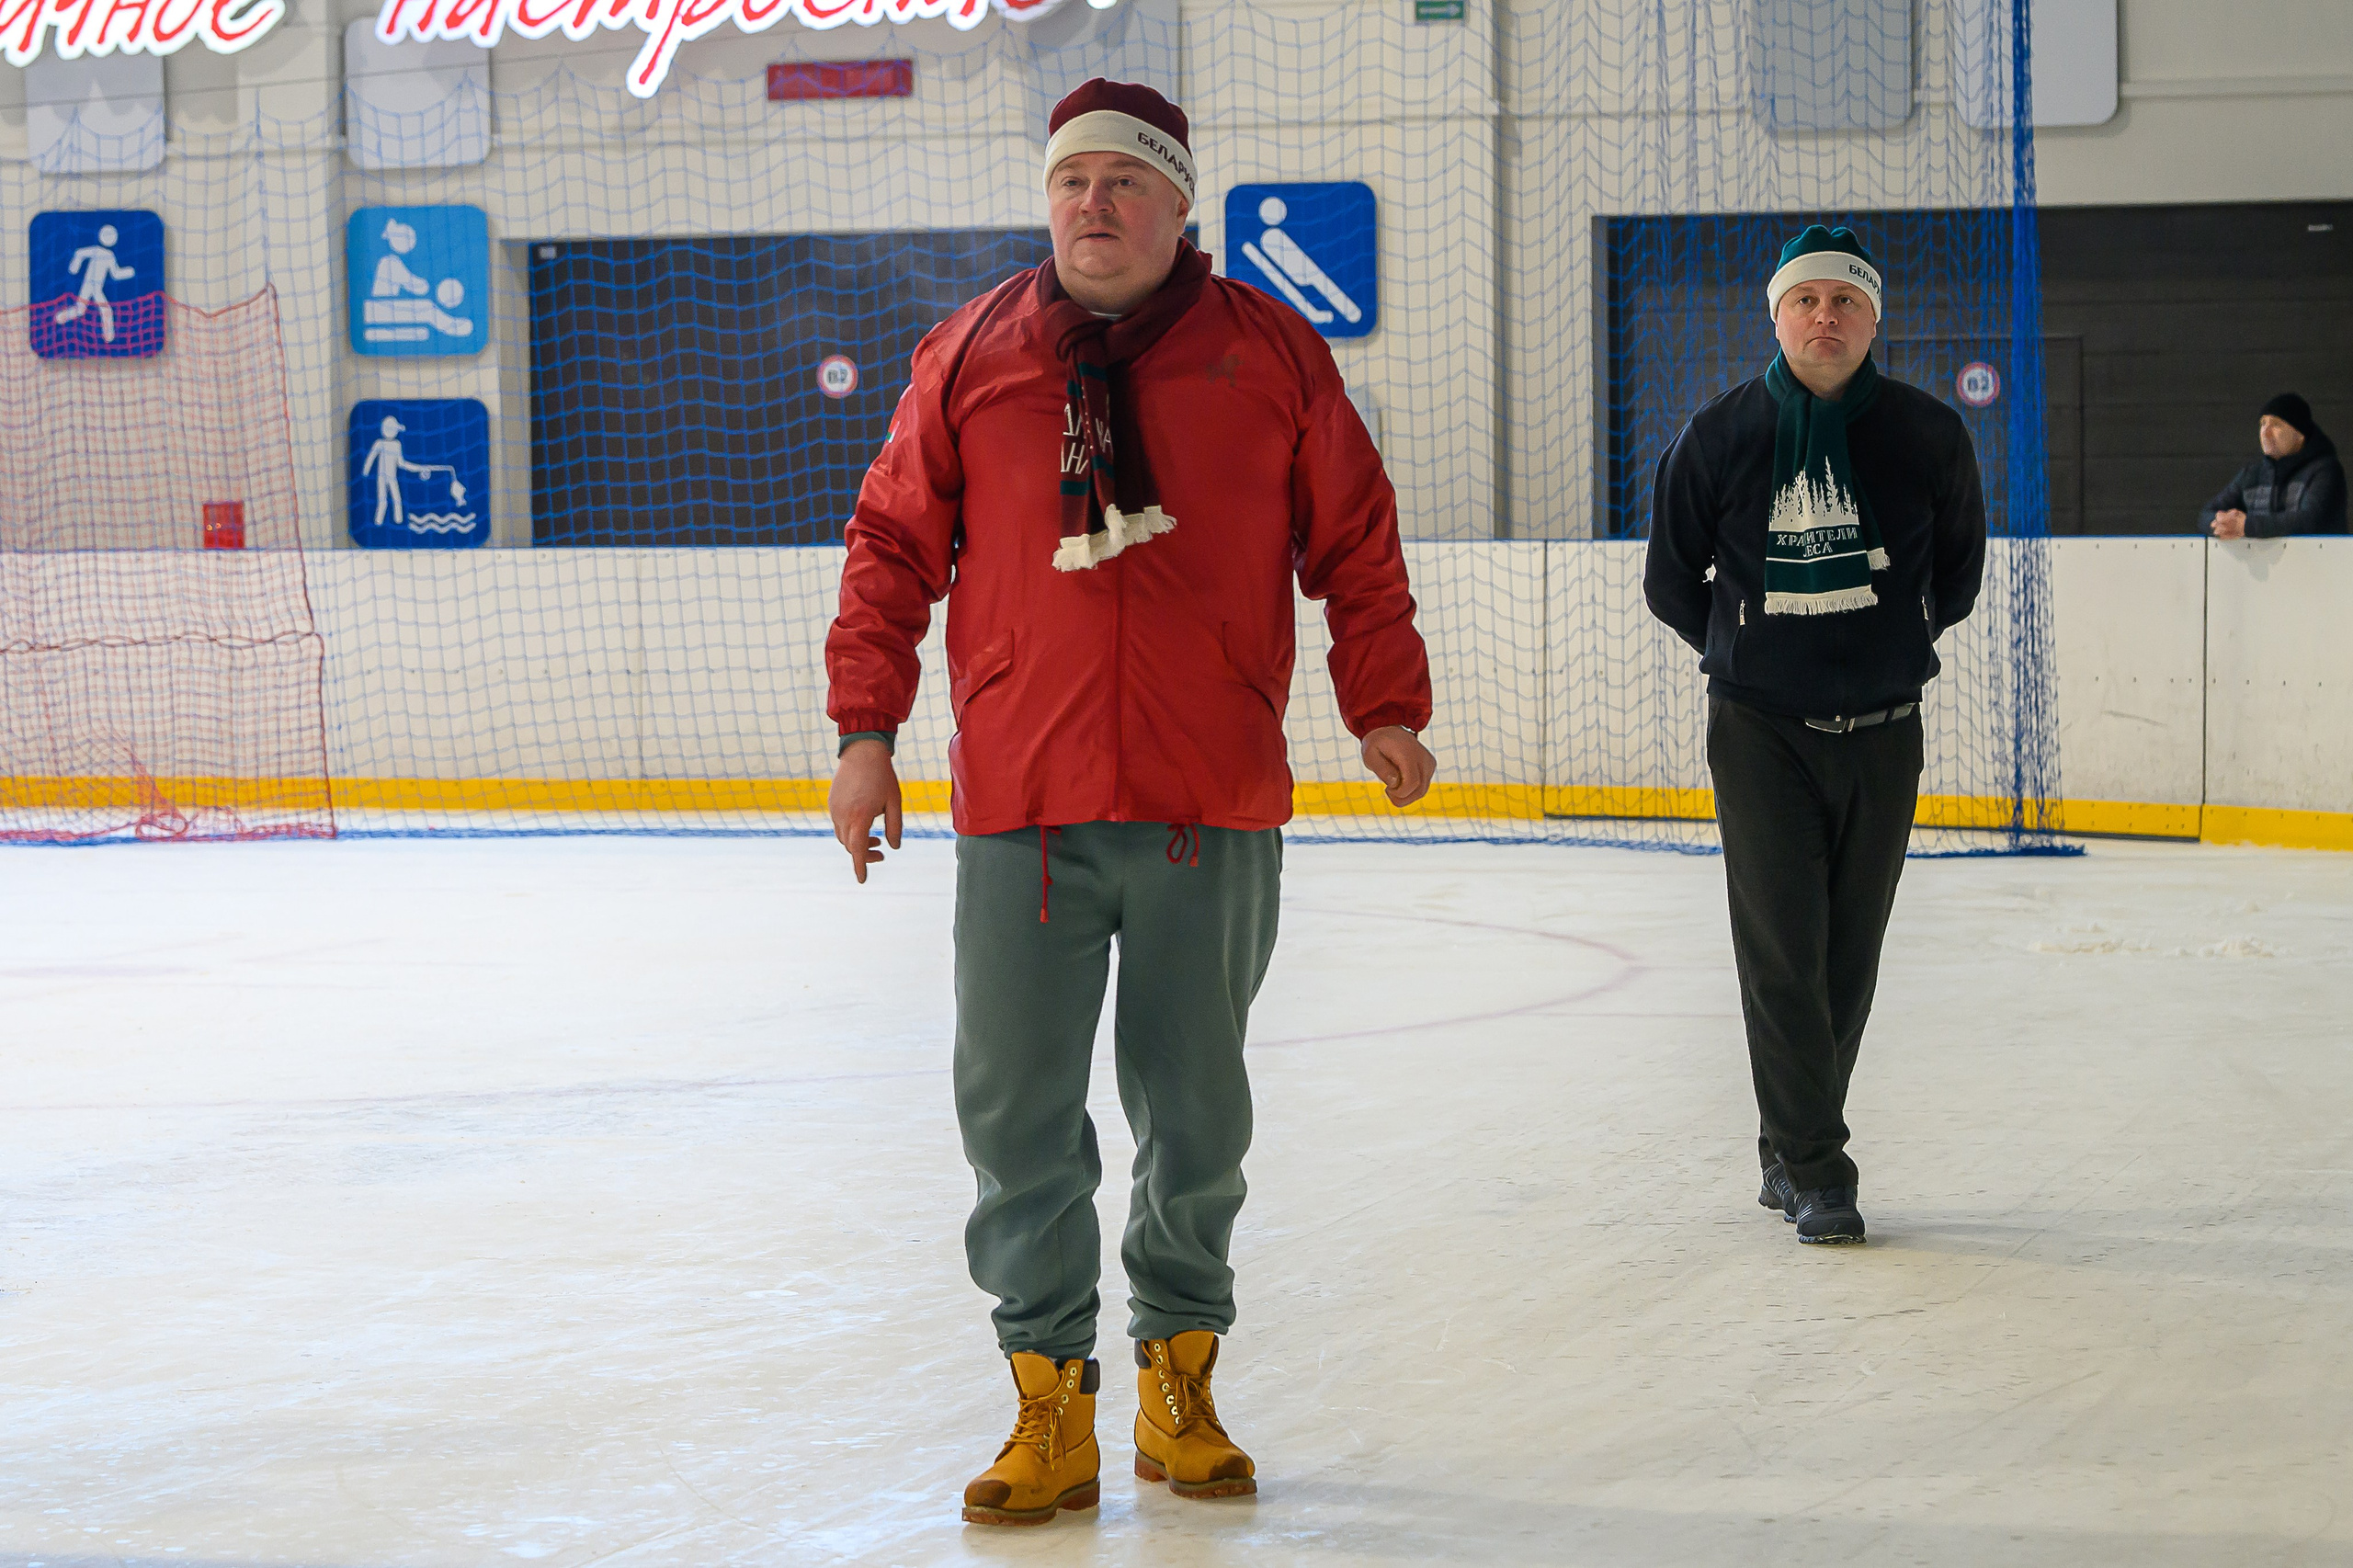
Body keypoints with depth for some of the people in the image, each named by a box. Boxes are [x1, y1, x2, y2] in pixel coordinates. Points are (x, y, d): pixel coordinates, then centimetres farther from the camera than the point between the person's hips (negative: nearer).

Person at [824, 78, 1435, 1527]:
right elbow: (896, 542, 9)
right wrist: (866, 728, 3)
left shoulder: (1270, 352, 4)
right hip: (1022, 806, 0)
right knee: (1020, 1120, 0)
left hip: (1215, 807, 0)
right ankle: (1052, 1410, 9)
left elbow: (1355, 540, 7)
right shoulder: (970, 356, 6)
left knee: (1197, 1112, 10)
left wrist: (1387, 707, 1)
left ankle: (1180, 1381, 24)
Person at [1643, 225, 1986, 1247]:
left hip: (1882, 730, 2)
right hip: (1760, 730, -2)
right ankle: (1814, 1167, -2)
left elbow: (1958, 567, 15)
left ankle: (1792, 1146, 21)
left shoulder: (1927, 436, -1)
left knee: (1850, 952, 7)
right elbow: (1671, 579, 10)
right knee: (1781, 946, -8)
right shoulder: (1719, 438, -3)